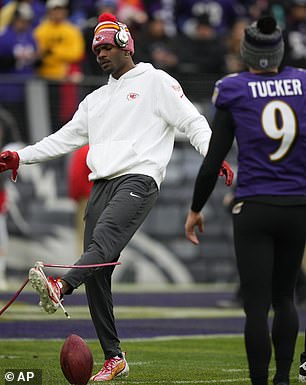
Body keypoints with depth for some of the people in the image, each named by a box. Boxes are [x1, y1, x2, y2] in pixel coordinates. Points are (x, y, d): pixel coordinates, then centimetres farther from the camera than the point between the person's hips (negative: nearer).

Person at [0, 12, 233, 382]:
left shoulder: (155, 82, 7)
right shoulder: (96, 99, 28)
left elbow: (193, 122, -2)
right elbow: (66, 138, 31)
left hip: (138, 180, -7)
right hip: (101, 184, 7)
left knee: (104, 238, -32)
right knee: (97, 274, -2)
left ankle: (60, 288, -59)